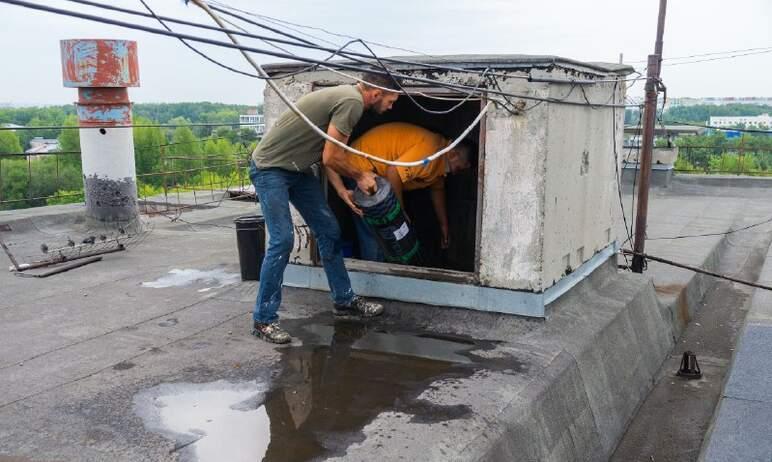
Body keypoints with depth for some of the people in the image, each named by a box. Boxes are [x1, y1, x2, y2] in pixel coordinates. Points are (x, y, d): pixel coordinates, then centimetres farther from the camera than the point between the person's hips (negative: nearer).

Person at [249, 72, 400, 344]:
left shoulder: (346, 96, 10)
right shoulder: (352, 102, -21)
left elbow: (328, 155, 11)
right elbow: (331, 158, -21)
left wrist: (342, 189, 4)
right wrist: (359, 177, -5)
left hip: (298, 169, 10)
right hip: (270, 168, -10)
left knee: (329, 231, 9)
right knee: (282, 240, -14)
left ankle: (344, 301, 20)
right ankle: (264, 321, -4)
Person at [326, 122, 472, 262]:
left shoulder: (439, 156, 6)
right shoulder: (430, 150, -26)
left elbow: (438, 189, 20)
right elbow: (394, 172, -31)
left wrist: (444, 226, 25)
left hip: (376, 170, 10)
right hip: (360, 167, -10)